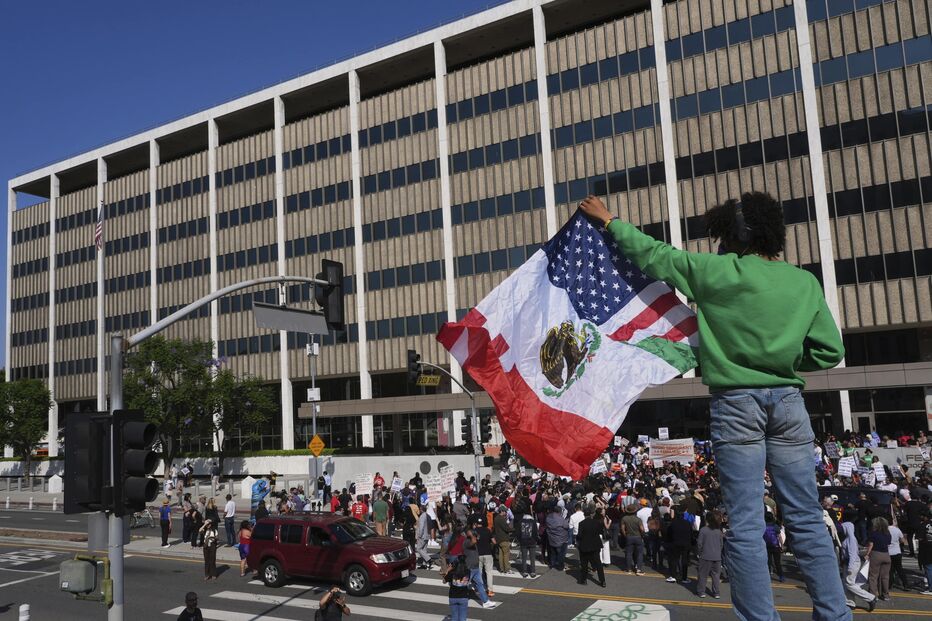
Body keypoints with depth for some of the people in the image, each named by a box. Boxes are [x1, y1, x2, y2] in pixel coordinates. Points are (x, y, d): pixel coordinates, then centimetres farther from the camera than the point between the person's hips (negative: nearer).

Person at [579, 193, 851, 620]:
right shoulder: (804, 281, 5)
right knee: (806, 519, 10)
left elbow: (654, 254, 4)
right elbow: (829, 352, 4)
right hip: (787, 401, 4)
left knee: (745, 524, 0)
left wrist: (609, 221, 17)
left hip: (736, 403, -4)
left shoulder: (718, 271, -5)